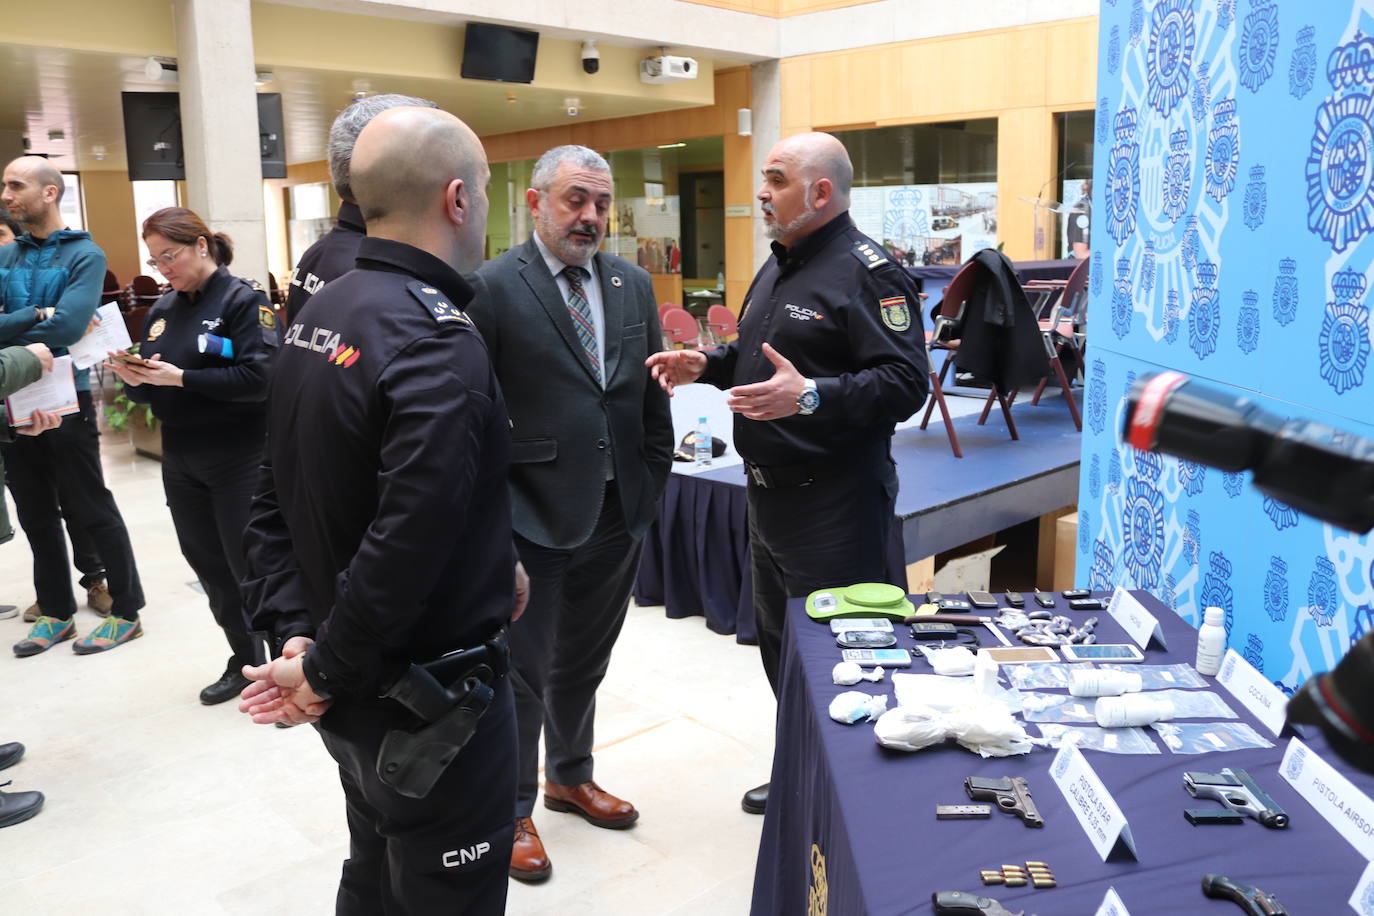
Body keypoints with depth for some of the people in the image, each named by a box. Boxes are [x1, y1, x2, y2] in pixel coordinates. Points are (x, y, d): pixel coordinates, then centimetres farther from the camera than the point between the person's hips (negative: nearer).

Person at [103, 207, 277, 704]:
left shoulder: (244, 299, -10)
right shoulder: (162, 309, 11)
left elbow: (259, 377, -22)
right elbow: (148, 393, 14)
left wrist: (180, 377, -22)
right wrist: (133, 376, -8)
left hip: (239, 462, -7)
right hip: (180, 462, 7)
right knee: (208, 565, 13)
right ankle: (245, 659, 28)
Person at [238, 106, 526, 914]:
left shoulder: (318, 316, 4)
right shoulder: (438, 341, -24)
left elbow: (276, 500, 6)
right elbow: (410, 544, -31)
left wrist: (293, 634, 1)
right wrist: (325, 675, -17)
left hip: (358, 693, 9)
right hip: (432, 699, -8)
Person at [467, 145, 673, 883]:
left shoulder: (633, 284, 7)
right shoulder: (492, 288, -11)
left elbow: (651, 393, 12)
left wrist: (654, 481, 9)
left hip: (617, 513, 5)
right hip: (532, 518, -5)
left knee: (583, 663, 21)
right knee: (520, 673, 9)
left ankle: (569, 776, 43)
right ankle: (512, 811, 28)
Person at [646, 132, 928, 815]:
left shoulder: (867, 271, -15)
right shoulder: (779, 265, 15)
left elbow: (905, 382, -23)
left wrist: (810, 397, -34)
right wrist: (707, 365, 9)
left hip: (835, 500, -10)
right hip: (770, 493, 10)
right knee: (778, 639, 20)